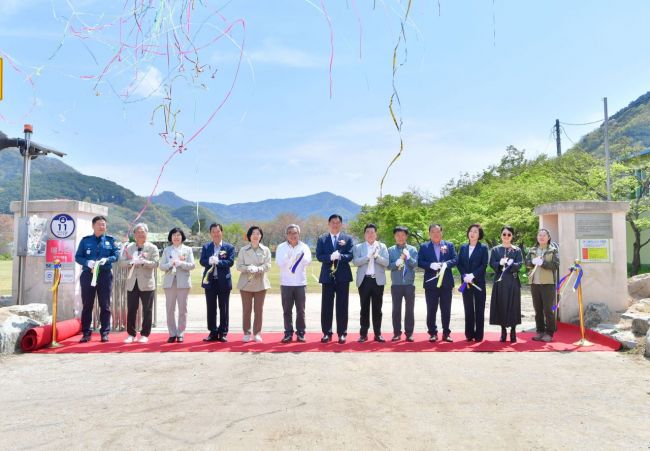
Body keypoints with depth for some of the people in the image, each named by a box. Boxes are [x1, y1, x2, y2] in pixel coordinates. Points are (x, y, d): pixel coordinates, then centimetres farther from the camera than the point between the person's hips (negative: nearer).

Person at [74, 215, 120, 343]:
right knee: (87, 305, 4)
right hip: (88, 275, 0)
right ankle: (86, 333, 12)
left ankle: (105, 333, 10)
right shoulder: (85, 240, 6)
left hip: (105, 275, 0)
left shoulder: (110, 240, 7)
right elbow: (77, 257, 2)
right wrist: (87, 262, -17)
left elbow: (116, 255, 1)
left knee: (105, 305, 3)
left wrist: (107, 259, -19)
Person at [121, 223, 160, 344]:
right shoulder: (128, 247, 10)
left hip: (147, 284, -2)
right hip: (132, 283, 3)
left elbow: (155, 263, -10)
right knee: (131, 310, 6)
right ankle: (131, 334, 17)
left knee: (147, 310, 3)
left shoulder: (152, 248, 1)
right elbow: (122, 262, 0)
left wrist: (143, 262, -25)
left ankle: (145, 334, 12)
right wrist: (132, 262, -19)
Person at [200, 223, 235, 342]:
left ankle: (223, 333, 12)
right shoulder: (206, 247, 9)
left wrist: (217, 261, -22)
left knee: (224, 309, 4)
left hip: (224, 281, -2)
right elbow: (202, 261, -2)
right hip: (209, 281, 2)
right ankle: (213, 332, 17)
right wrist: (210, 261, -23)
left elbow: (230, 262, -11)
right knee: (211, 309, 8)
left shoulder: (229, 247, 1)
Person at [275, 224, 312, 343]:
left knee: (300, 310, 5)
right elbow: (280, 263, -10)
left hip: (300, 283, 0)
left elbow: (307, 262, -9)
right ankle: (288, 333, 14)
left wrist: (300, 252, -17)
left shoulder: (304, 247, 3)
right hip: (286, 283, 0)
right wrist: (290, 256, -21)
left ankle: (300, 333, 15)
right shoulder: (281, 247, 2)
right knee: (287, 310, 5)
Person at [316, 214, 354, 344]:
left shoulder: (348, 238, 6)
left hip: (343, 276, 0)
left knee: (342, 306, 3)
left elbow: (350, 255, -4)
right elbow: (319, 256, -3)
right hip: (327, 276, 1)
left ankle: (342, 333, 11)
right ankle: (327, 333, 13)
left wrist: (339, 256, -23)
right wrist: (330, 257, -21)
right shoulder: (322, 239, 6)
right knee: (326, 306, 4)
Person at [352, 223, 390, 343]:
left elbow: (386, 263, -2)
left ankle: (377, 333, 13)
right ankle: (363, 334, 10)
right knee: (364, 308, 4)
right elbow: (356, 262, -8)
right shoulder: (358, 247, 5)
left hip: (378, 280, 1)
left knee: (377, 308, 6)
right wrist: (368, 256, -18)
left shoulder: (382, 246, 8)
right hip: (364, 280, -1)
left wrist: (376, 256, -17)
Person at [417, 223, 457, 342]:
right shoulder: (424, 247, 6)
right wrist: (431, 265, -18)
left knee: (446, 310, 7)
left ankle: (446, 333, 16)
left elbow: (454, 260, 1)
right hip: (431, 283, -1)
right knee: (431, 310, 4)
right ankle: (432, 333, 13)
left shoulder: (449, 245, 9)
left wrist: (445, 264, -18)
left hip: (446, 282, 1)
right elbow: (420, 262, -2)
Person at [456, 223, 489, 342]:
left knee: (479, 309, 2)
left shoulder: (483, 248, 0)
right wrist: (465, 276, -10)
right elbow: (459, 263, 6)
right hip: (466, 282, 3)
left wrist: (473, 275, -17)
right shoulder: (463, 247, 10)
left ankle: (479, 334, 7)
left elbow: (484, 265, -7)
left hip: (478, 282, -3)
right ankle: (469, 334, 12)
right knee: (468, 309, 6)